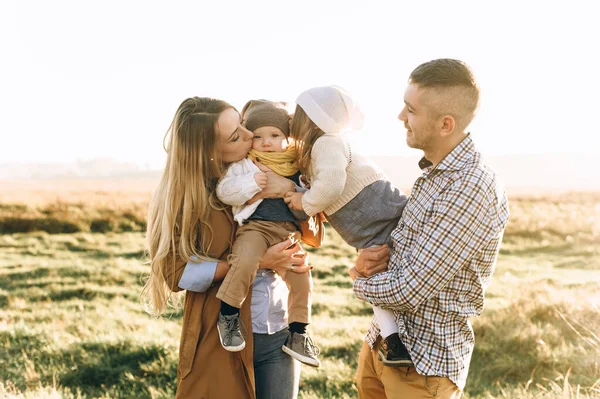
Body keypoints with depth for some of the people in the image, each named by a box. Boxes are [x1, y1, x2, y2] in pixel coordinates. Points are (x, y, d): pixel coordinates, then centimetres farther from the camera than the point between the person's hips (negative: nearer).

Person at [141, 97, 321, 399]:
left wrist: (292, 189, -11)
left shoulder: (263, 173, 2)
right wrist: (258, 263, -19)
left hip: (279, 332, 4)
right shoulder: (186, 195, -8)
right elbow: (178, 272, -13)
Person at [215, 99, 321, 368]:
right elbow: (224, 191, -6)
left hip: (288, 229, 4)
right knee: (245, 261, -31)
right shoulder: (244, 164, 5)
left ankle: (297, 334, 14)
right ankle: (228, 315, -12)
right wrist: (251, 182, -17)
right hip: (254, 226, -4)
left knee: (302, 278, -2)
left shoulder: (295, 167, 15)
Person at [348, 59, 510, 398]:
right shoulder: (436, 170, 5)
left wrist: (361, 281, -5)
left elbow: (407, 292, -25)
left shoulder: (470, 189, -25)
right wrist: (375, 257, -7)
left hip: (424, 363, -8)